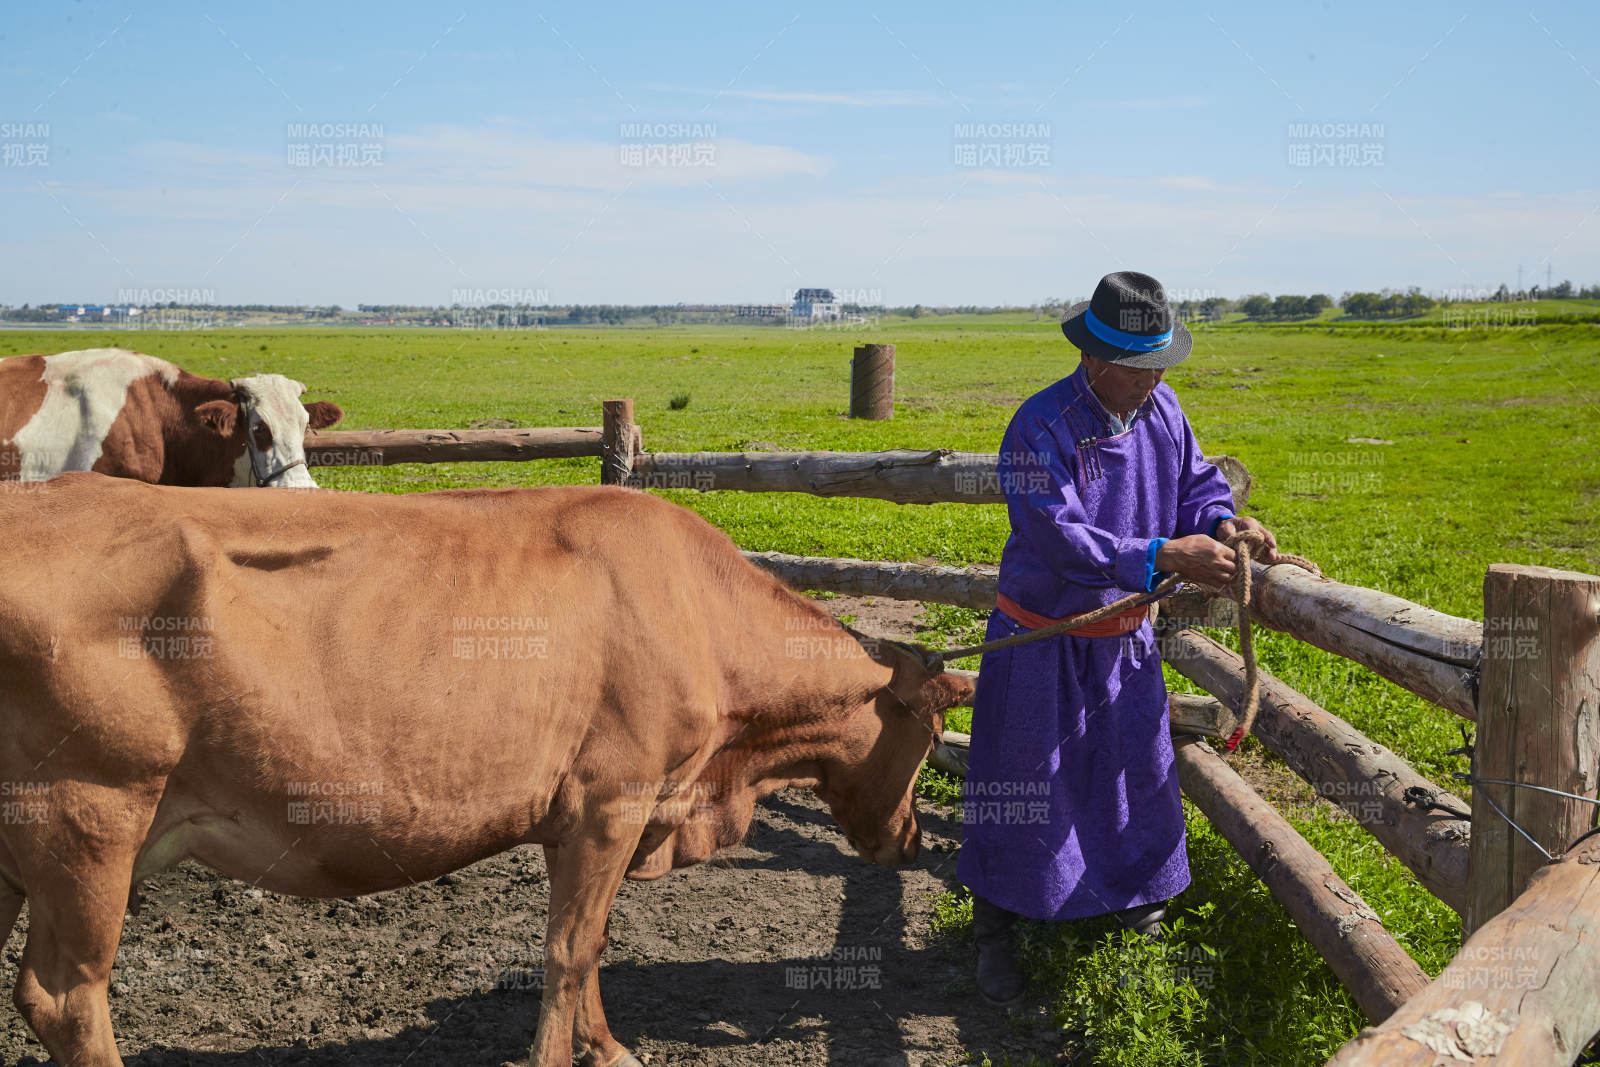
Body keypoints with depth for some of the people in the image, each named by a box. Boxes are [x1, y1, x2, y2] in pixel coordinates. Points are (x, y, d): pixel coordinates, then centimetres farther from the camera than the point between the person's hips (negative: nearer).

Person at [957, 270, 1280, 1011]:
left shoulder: (1161, 409, -5)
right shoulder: (1040, 429, -26)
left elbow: (1195, 482, 6)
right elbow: (1062, 540, -32)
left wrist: (1223, 521, -17)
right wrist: (1164, 557, -38)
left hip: (1122, 635, 6)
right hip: (1042, 636, -6)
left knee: (1137, 764, 19)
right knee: (1021, 778, 3)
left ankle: (1136, 894, 43)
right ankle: (992, 928, 19)